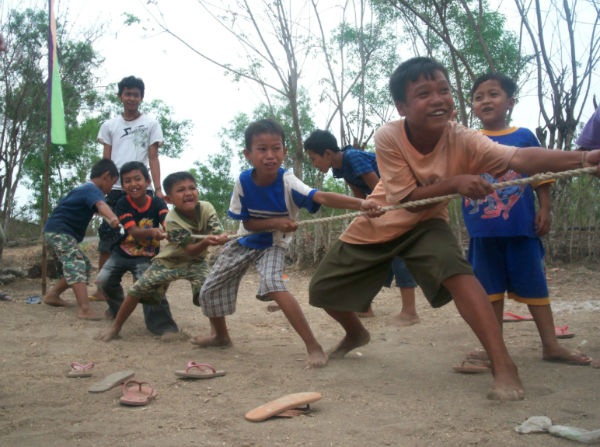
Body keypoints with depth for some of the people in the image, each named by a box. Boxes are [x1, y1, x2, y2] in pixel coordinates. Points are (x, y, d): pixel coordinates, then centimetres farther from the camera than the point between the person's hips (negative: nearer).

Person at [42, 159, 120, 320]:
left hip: (54, 233, 10)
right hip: (59, 232, -10)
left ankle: (52, 294, 21)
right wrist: (112, 217, -55)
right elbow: (100, 205, -36)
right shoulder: (93, 190, -13)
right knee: (77, 266, -20)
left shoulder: (84, 188, 19)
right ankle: (84, 309, -32)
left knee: (84, 266, 14)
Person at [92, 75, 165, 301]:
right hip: (115, 189, 2)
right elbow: (105, 161, 12)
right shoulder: (110, 125, 14)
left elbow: (153, 158, 3)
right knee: (107, 236, -1)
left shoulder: (150, 124, 9)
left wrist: (158, 189, -7)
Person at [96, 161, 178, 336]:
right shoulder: (122, 205, -16)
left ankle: (163, 326, -13)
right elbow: (133, 231, -30)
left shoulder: (157, 203, -16)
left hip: (146, 257, -2)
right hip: (122, 253, 2)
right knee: (103, 280, -6)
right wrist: (152, 232, -52)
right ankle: (117, 308, 25)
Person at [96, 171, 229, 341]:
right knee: (139, 288, -10)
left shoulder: (206, 208, -17)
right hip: (169, 260, -1)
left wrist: (220, 238, -52)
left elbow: (218, 234, -25)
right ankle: (116, 326, 10)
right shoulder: (172, 220, -27)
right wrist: (205, 242, -53)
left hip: (196, 262, 2)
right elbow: (190, 250, -31)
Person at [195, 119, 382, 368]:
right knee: (209, 291, 9)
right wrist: (275, 222, -31)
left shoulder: (287, 182, -28)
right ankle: (220, 335, 40)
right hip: (245, 242, 4)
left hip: (273, 245, -4)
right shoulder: (243, 181, -20)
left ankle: (313, 346, -26)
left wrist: (360, 204, -60)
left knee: (273, 285, -33)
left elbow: (321, 197, -45)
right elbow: (246, 223, -13)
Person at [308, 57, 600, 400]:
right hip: (377, 224, 2)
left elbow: (519, 158, -43)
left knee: (456, 270, -33)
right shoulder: (389, 137, -26)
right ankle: (356, 334, 40)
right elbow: (407, 198, -25)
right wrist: (455, 182, -40)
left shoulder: (461, 141, -27)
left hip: (425, 223, -1)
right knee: (322, 291, 6)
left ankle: (503, 365, -29)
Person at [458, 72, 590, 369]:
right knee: (491, 289, 10)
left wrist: (545, 209, -2)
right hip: (484, 230, 1)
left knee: (533, 285, 6)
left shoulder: (524, 136, 4)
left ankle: (551, 345, 18)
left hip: (521, 227, -1)